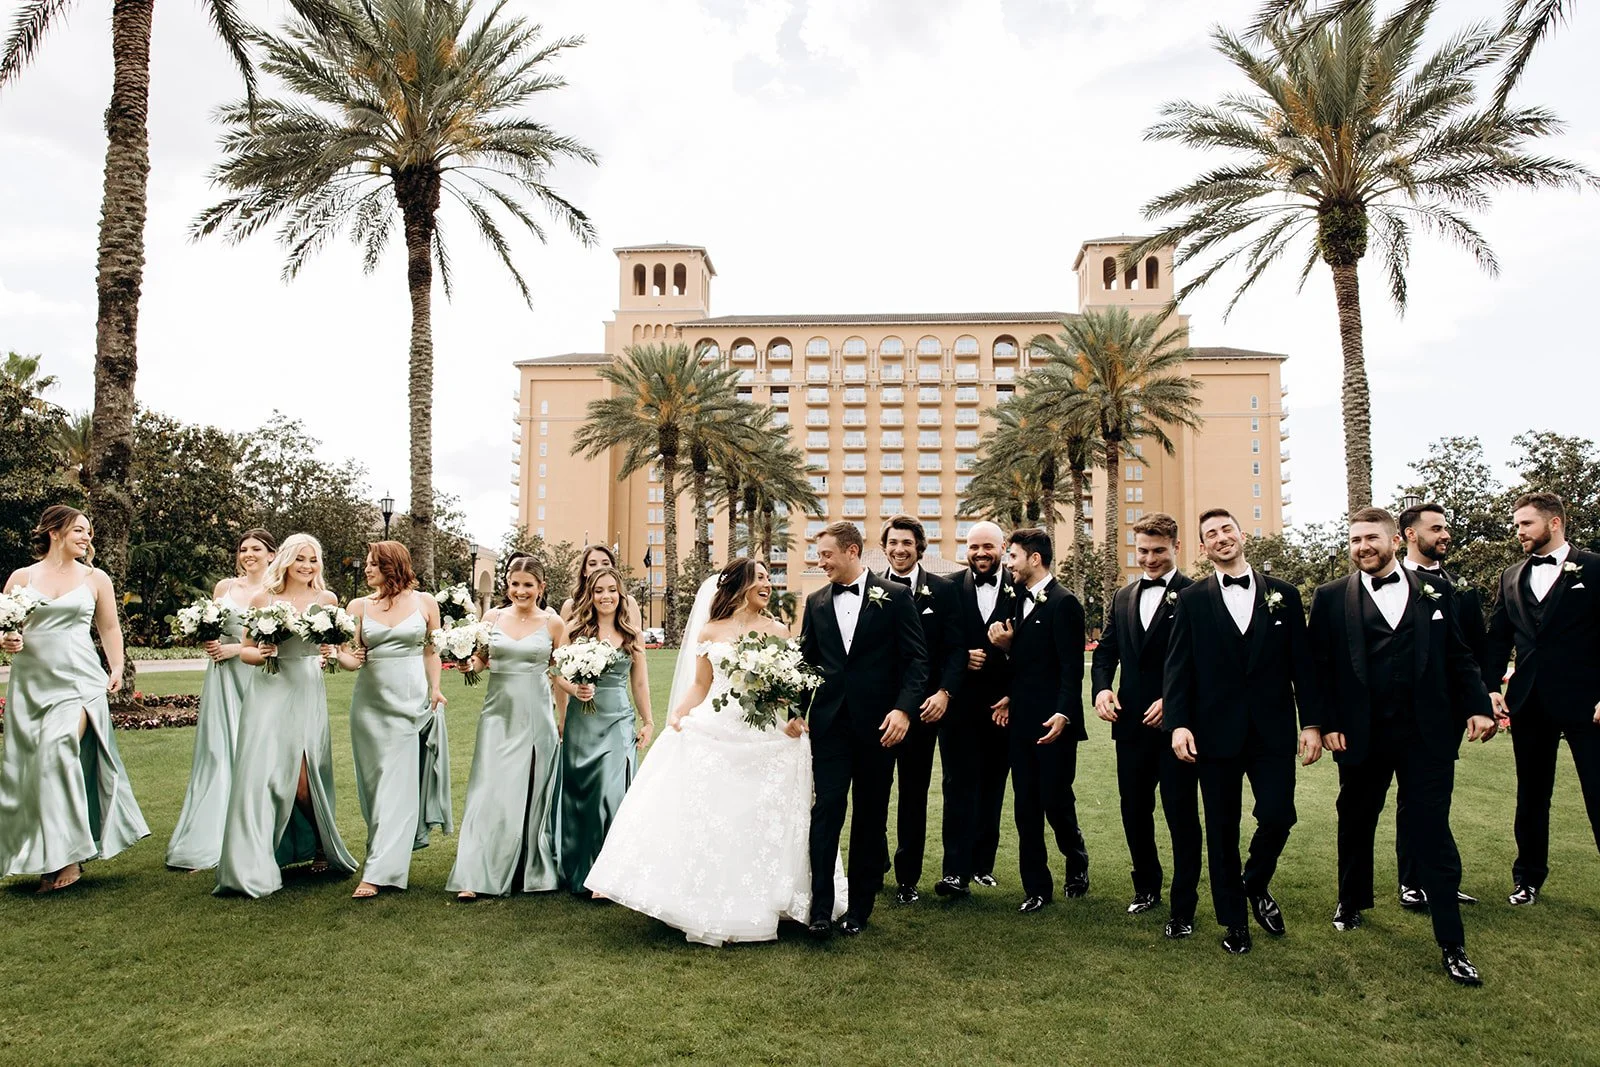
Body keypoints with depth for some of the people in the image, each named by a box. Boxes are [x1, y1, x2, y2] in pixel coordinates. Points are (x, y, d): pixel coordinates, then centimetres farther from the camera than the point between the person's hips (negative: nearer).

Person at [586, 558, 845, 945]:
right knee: (703, 823, 1)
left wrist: (796, 718, -14)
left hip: (767, 741, 0)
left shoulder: (779, 632, 5)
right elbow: (700, 686, 8)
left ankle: (755, 908, 19)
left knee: (762, 828, 4)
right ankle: (707, 909, 12)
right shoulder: (709, 632, 7)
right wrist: (677, 713, -8)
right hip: (714, 738, 0)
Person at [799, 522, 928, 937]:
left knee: (871, 817, 8)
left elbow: (916, 659, -4)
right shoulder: (816, 602, 9)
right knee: (827, 811, -5)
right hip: (830, 723, 2)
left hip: (878, 723, -2)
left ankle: (859, 906, 20)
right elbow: (806, 661, 12)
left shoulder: (896, 597, -2)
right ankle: (820, 908, 0)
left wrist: (903, 708, -15)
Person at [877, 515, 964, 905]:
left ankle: (908, 878, 20)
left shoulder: (942, 590, 2)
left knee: (914, 794, 9)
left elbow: (955, 648, -1)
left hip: (922, 707, 0)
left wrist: (944, 692, -14)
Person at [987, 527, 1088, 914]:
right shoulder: (1021, 602, 13)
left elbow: (1072, 667, -16)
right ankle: (1036, 887, 18)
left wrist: (1063, 714, -23)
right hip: (1021, 721, 7)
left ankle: (1077, 864, 30)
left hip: (1052, 723, -7)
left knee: (1056, 801, 2)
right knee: (1026, 806, 8)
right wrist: (1009, 697, 6)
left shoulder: (1063, 603, -11)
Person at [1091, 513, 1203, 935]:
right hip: (1132, 723, 6)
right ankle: (1146, 885, 36)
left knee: (1181, 816, 4)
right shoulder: (1123, 598, 12)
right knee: (1134, 811, 16)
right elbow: (1106, 650, 12)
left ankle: (1183, 907, 15)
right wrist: (1101, 688, -7)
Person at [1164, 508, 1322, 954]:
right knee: (1222, 828, 7)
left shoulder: (1283, 595, 7)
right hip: (1216, 730, -1)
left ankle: (1255, 885, 29)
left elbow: (1303, 663, 5)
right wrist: (1178, 724, -12)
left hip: (1273, 729, 1)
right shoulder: (1192, 600, 3)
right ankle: (1233, 920, 23)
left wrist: (1311, 723, -1)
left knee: (1278, 816, -3)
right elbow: (1177, 666, -2)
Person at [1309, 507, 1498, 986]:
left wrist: (1477, 707, -3)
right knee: (1356, 823, 16)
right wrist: (1327, 723, -5)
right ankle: (1351, 902, 38)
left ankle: (1452, 943, 8)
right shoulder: (1331, 598, 2)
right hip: (1361, 736, 0)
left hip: (1427, 734, 0)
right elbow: (1319, 666, 1)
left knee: (1432, 833, 0)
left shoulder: (1435, 590, 7)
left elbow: (1459, 657, 8)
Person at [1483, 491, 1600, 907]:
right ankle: (1529, 876, 26)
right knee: (1531, 795, 14)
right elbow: (1497, 638, 12)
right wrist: (1492, 687, 2)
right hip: (1529, 704, 5)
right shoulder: (1511, 578, 11)